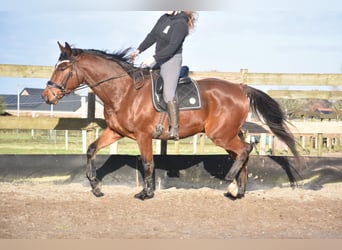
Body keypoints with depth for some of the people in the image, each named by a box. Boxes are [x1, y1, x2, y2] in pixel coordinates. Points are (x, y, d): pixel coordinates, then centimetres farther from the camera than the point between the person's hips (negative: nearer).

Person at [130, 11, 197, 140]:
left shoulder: (180, 24, -18)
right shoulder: (164, 18, 8)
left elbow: (173, 47, -25)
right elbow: (152, 36, 15)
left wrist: (154, 58, -30)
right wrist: (139, 50, 9)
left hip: (172, 60, -10)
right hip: (158, 59, 10)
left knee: (168, 93, -20)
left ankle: (174, 130, -23)